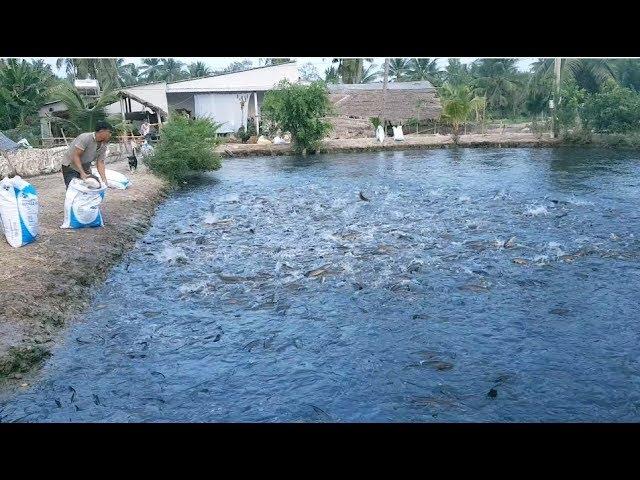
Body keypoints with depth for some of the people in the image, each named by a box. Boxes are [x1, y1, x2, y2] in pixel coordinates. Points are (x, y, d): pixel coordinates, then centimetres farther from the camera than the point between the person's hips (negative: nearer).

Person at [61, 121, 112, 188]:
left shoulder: (103, 146, -5)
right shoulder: (85, 138, -26)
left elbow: (100, 163, -5)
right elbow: (76, 156, -29)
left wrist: (104, 179, -18)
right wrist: (82, 173, -37)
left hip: (85, 168, 7)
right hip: (71, 167, -7)